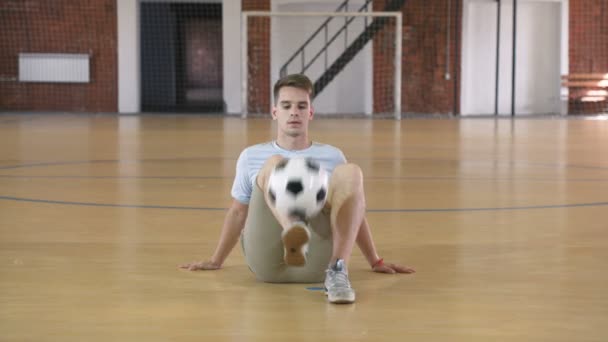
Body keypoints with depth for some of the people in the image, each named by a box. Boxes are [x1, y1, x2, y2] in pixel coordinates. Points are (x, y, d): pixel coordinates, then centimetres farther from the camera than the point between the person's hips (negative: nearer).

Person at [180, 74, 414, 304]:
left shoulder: (331, 156, 26)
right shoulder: (251, 156, 25)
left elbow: (354, 212, 29)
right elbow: (238, 212, 31)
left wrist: (375, 262, 25)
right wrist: (216, 261, 30)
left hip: (317, 260, 1)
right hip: (266, 259, -1)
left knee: (350, 172, -22)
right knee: (275, 164, -26)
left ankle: (337, 272, -37)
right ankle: (293, 230, -60)